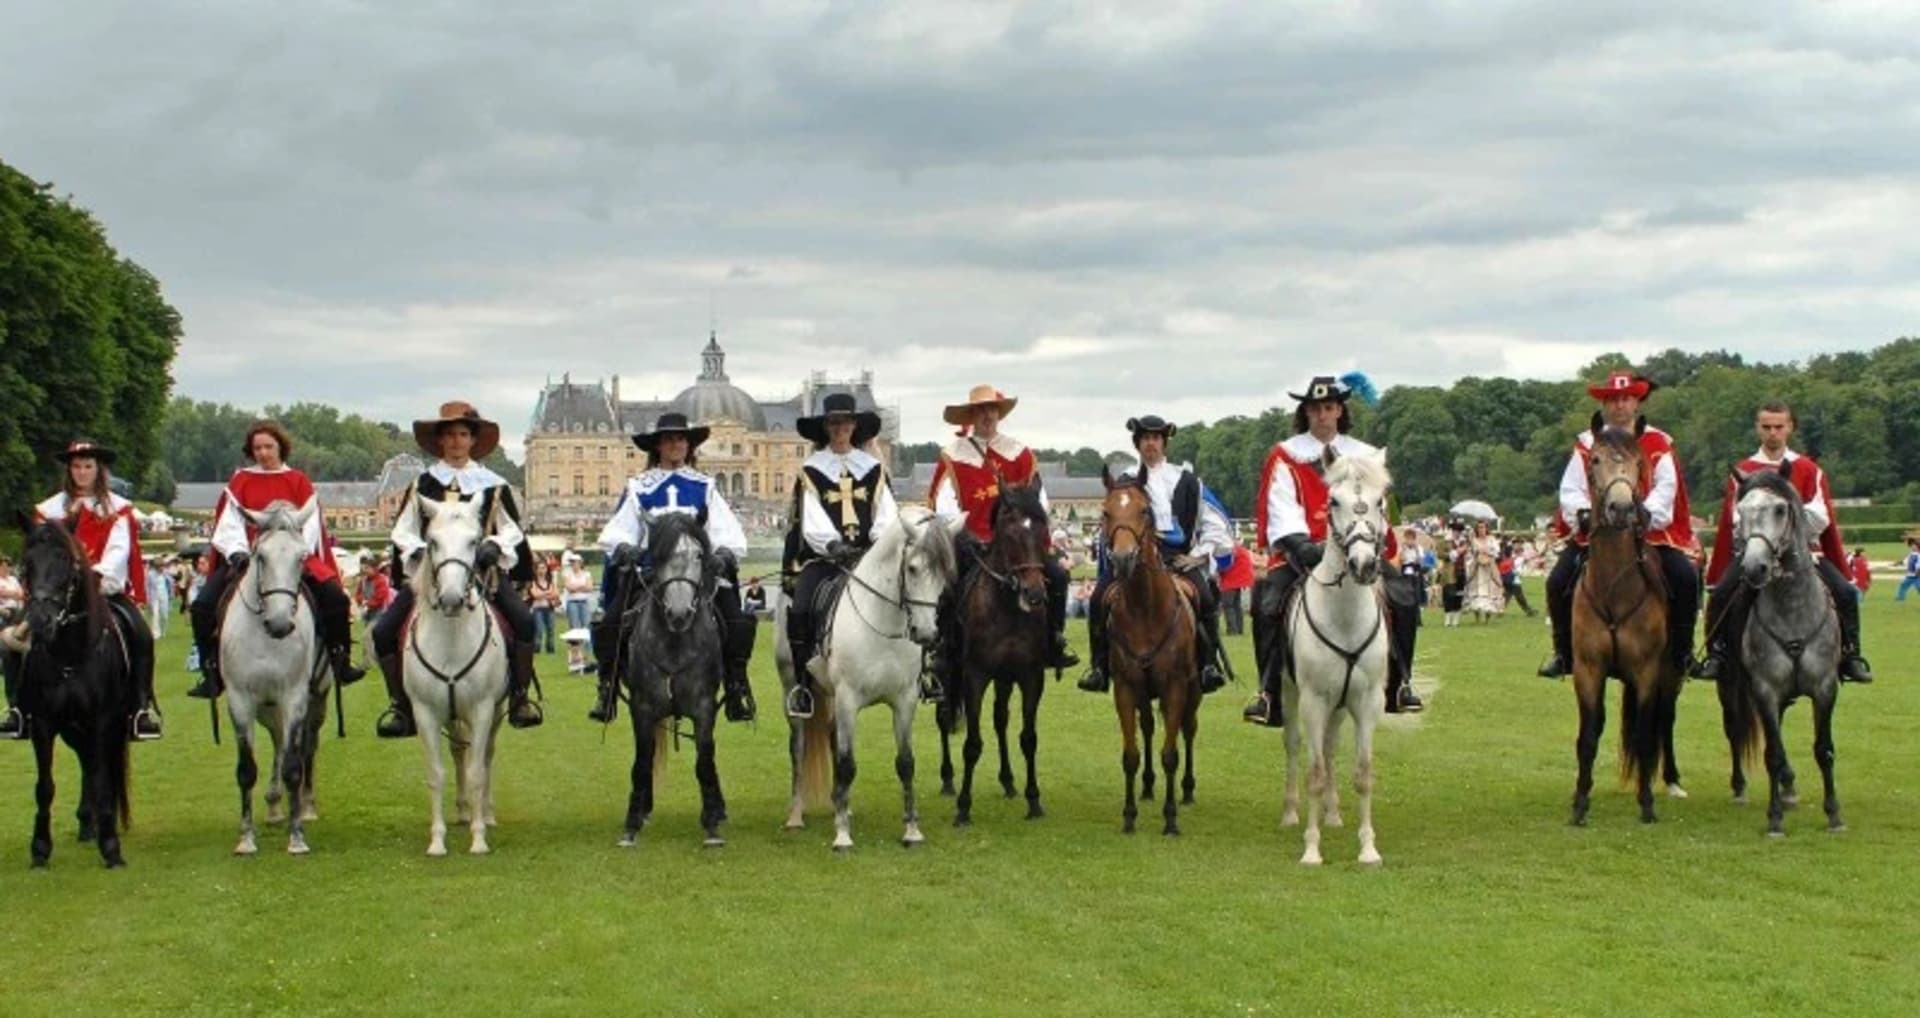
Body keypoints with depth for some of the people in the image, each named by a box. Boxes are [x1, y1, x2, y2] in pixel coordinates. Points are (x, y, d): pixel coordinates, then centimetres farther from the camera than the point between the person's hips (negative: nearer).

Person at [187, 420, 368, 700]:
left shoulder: (298, 482, 7)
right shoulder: (240, 482, 8)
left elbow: (310, 524, 1)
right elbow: (230, 524, 1)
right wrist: (236, 552, -16)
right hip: (246, 559, 1)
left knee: (336, 598, -19)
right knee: (203, 606, -18)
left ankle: (340, 661, -1)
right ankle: (211, 672, -6)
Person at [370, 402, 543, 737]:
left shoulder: (493, 486, 9)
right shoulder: (422, 485, 11)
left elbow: (512, 531, 9)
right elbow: (403, 531, 9)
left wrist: (494, 546, -12)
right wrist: (418, 551, -11)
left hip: (483, 569, -1)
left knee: (523, 621, -25)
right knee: (384, 630, -15)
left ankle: (521, 697, -13)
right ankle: (399, 705, -2)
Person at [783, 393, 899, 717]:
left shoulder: (873, 468, 14)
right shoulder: (811, 470, 6)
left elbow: (887, 514, 4)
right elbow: (812, 521, -5)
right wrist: (834, 546, -22)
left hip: (869, 554, 2)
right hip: (824, 557, -2)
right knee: (800, 610, -24)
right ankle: (802, 682, -14)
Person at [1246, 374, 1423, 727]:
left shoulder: (1364, 457, 13)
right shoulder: (1286, 457, 6)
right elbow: (1281, 511, -4)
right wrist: (1300, 545, -20)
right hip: (1302, 550, -2)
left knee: (1403, 598, -17)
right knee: (1268, 602, -26)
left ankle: (1400, 682, -4)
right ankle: (1269, 693, -21)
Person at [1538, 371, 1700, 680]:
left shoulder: (1658, 443, 4)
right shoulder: (1586, 444, 6)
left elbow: (1666, 488, -6)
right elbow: (1571, 489, 1)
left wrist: (1646, 514, -24)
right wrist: (1582, 512, -20)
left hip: (1650, 530, -1)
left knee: (1685, 578, -20)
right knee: (1558, 582, -17)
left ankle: (1682, 652, -3)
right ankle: (1564, 653, 1)